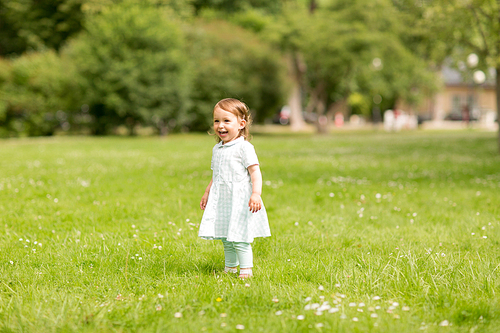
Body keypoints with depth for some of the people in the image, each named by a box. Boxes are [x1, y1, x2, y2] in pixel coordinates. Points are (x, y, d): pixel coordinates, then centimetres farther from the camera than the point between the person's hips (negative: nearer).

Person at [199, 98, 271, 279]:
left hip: (240, 201, -7)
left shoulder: (244, 147, -9)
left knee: (239, 239, -9)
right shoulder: (217, 149, 14)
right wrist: (207, 193, 25)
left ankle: (246, 271, -1)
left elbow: (255, 172, -15)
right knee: (225, 239, 12)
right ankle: (230, 268, 25)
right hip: (221, 201, 7)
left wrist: (256, 194, -26)